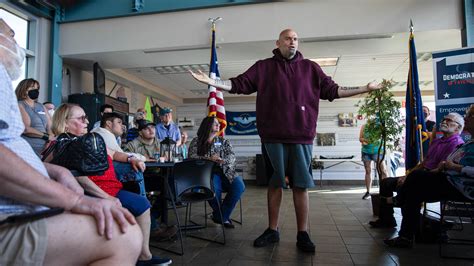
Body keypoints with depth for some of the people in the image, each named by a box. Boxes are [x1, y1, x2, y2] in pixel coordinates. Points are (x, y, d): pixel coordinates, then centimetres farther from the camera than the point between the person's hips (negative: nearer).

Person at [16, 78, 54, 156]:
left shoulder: (41, 106, 20)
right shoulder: (19, 105, 0)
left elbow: (50, 126, 10)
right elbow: (25, 129, -13)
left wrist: (52, 137, -10)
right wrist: (46, 136, -15)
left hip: (45, 147, 6)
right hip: (29, 148, -6)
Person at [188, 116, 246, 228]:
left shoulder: (223, 141, 20)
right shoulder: (196, 141, 13)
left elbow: (232, 155, 4)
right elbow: (192, 157, -3)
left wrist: (223, 160, -20)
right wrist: (209, 159, -19)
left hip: (224, 171, 3)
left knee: (239, 186, -26)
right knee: (215, 188, -36)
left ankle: (222, 216, -7)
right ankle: (223, 216, -3)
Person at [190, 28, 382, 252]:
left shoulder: (310, 68, 13)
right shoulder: (263, 67, 10)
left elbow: (333, 90, 13)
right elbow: (239, 84, 6)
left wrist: (365, 88, 9)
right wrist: (211, 81, -4)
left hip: (301, 137, 1)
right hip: (273, 137, 0)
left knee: (301, 186, 3)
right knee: (274, 183, 9)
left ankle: (303, 234, 15)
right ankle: (272, 230, 22)